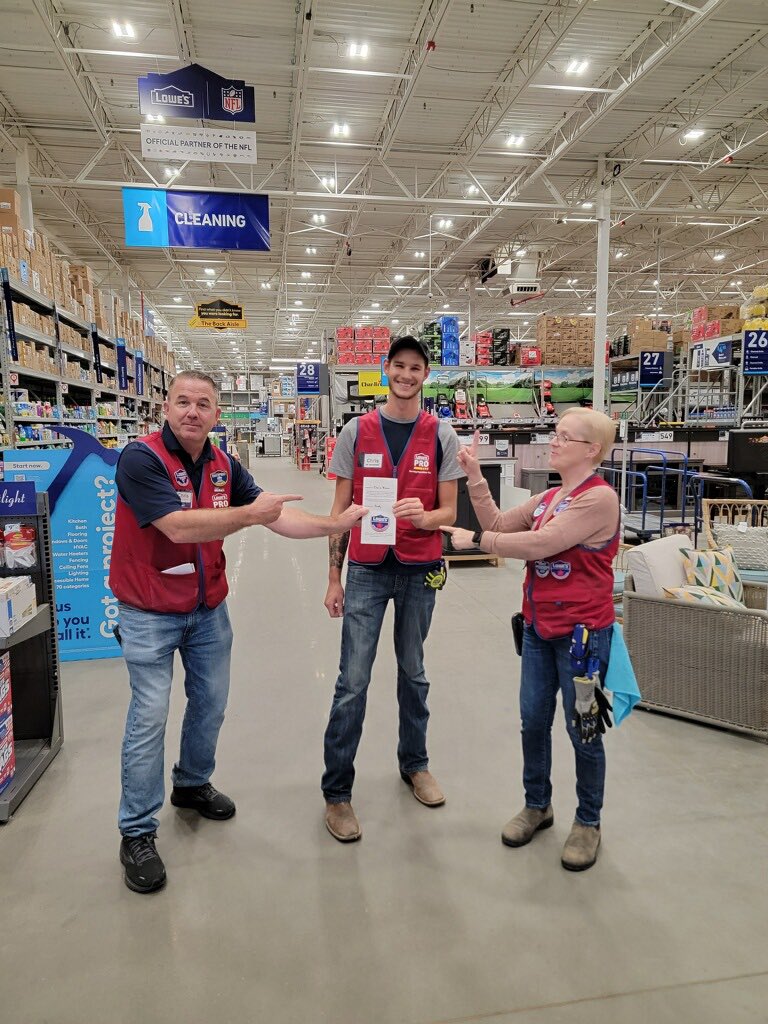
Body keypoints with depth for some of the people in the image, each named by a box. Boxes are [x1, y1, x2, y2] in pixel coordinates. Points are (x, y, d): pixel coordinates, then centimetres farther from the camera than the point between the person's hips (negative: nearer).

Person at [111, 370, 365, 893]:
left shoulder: (224, 466, -1)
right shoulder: (141, 458, -20)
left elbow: (276, 516, -2)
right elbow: (178, 526, -30)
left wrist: (335, 523, -11)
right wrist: (248, 514, -30)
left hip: (209, 609, 6)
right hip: (150, 614, -6)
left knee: (210, 704, 17)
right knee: (150, 718, -3)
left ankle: (193, 783, 41)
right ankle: (137, 832, 13)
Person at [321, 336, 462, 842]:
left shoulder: (441, 436, -1)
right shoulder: (357, 431, -1)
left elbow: (448, 512, 0)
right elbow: (341, 508, 2)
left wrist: (422, 516, -24)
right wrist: (334, 577, 1)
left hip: (420, 571, 1)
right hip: (367, 570, -1)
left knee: (413, 673, 17)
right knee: (353, 681, -1)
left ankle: (414, 763, 36)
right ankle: (337, 790, 12)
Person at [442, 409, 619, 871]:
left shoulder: (599, 498, -18)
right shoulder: (548, 497, 8)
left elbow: (538, 545, -24)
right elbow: (500, 524, 7)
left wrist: (475, 540, -16)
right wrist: (476, 477, -3)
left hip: (581, 632, -7)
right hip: (539, 628, 8)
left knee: (584, 730, 8)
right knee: (533, 721, 15)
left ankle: (589, 822, 28)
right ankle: (538, 805, 35)